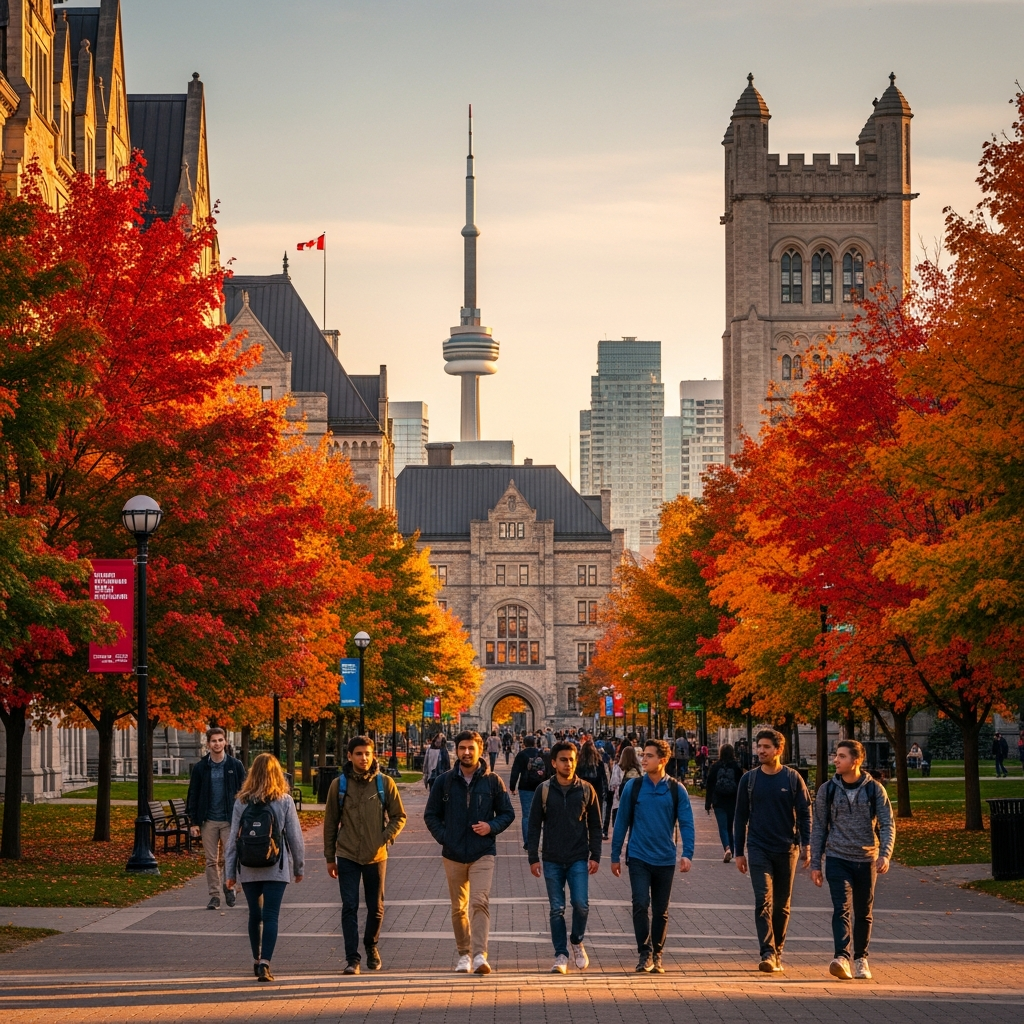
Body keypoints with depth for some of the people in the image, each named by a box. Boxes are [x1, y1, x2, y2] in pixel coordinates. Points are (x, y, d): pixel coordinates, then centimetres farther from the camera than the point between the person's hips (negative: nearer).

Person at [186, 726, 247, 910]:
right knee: (211, 861, 3)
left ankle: (228, 886, 15)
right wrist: (194, 821, 1)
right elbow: (193, 795, 6)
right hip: (209, 821, 1)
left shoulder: (235, 765, 2)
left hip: (230, 820, -1)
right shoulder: (200, 767, 4)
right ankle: (214, 895, 11)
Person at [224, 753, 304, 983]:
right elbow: (295, 837, -3)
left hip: (248, 869, 2)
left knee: (255, 915, 17)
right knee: (270, 917, -3)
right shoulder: (284, 801, -5)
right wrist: (299, 867, 9)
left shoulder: (241, 802, 0)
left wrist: (230, 872, 6)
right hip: (276, 869, -2)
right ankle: (264, 964, -16)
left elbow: (233, 838, 0)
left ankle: (257, 960, 28)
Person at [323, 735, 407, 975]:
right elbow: (331, 822, 6)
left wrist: (385, 838, -10)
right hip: (347, 856, -1)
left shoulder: (385, 783, -1)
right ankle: (352, 958, -3)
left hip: (376, 856, 1)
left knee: (376, 908, 10)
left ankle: (371, 946, 33)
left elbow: (399, 816, 5)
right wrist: (330, 857, 5)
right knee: (349, 907, -6)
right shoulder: (339, 785, 0)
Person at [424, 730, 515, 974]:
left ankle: (480, 954, -24)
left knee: (479, 902, -17)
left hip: (482, 853, -3)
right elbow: (431, 814, 12)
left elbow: (508, 814, 8)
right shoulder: (444, 782, 5)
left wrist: (492, 826, -11)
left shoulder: (492, 781, 1)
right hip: (453, 854, 3)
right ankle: (464, 954, 21)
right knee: (459, 907, 9)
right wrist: (443, 836, -3)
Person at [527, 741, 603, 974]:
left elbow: (595, 826, 7)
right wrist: (533, 858, -2)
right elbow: (534, 826, 4)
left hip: (579, 859, 0)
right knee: (557, 909, 2)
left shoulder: (586, 790, 3)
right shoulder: (544, 790, 1)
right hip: (552, 860, 0)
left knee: (581, 904, -11)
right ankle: (561, 955, 10)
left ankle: (577, 941, 15)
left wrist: (595, 856, 0)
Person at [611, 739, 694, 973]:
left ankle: (657, 955, 21)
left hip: (665, 859, 1)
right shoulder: (633, 787, 0)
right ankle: (644, 954, -8)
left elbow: (686, 823, -1)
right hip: (638, 857, -1)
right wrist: (615, 856, 6)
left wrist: (687, 854, -14)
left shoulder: (676, 789, -1)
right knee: (641, 905, -13)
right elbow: (622, 822, 5)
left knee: (661, 910, 9)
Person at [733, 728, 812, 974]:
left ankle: (778, 952, 19)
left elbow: (804, 813, 1)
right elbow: (741, 816, 9)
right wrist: (739, 852, 6)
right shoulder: (749, 779, 4)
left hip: (787, 850, 0)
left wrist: (806, 845, -9)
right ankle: (768, 954, -19)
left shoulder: (792, 778, 0)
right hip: (759, 850, 0)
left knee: (781, 905, 8)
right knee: (763, 901, -12)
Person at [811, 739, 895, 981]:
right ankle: (841, 957, -27)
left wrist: (885, 854, -21)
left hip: (866, 860, 1)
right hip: (838, 859, -1)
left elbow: (887, 825, -5)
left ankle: (860, 959, 24)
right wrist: (815, 864, 4)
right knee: (842, 908, -16)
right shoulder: (827, 790, 2)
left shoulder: (875, 790, -1)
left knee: (863, 913, 10)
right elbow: (819, 828, 6)